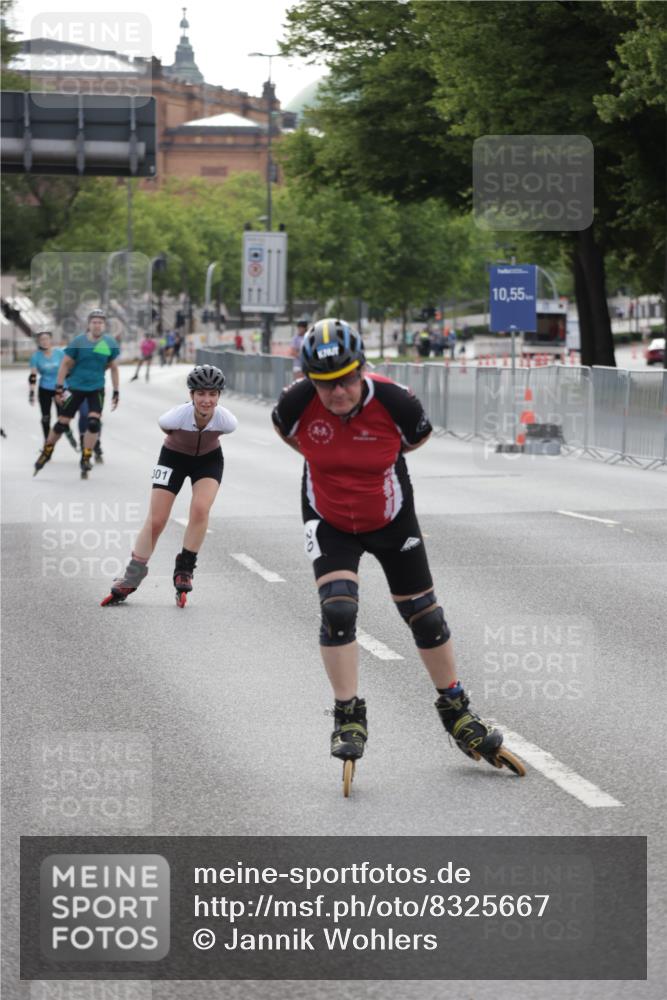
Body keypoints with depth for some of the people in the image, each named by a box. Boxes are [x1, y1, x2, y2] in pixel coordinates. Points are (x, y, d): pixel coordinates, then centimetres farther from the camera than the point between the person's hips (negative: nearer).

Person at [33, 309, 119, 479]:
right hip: (76, 387, -1)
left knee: (94, 423, -14)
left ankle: (86, 459, 0)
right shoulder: (79, 342, -12)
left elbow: (114, 368, 7)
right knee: (62, 423, 2)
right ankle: (46, 453, 23)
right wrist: (59, 388, -8)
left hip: (96, 388, 1)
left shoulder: (110, 344, -5)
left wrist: (116, 392, 8)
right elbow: (65, 364, -6)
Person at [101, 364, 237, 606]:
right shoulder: (178, 416, -35)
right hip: (174, 457, -1)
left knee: (200, 509, -24)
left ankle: (184, 569, -5)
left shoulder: (226, 420, -31)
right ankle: (131, 579, 11)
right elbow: (163, 426, -9)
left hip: (209, 459, 1)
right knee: (156, 520, -4)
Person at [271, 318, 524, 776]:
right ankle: (349, 717, -1)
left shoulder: (394, 402, -28)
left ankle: (456, 710, 28)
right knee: (337, 610, -17)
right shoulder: (298, 402, -24)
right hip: (329, 523, 0)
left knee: (424, 614, 9)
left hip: (391, 520, 0)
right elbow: (284, 429, 2)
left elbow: (420, 436, -4)